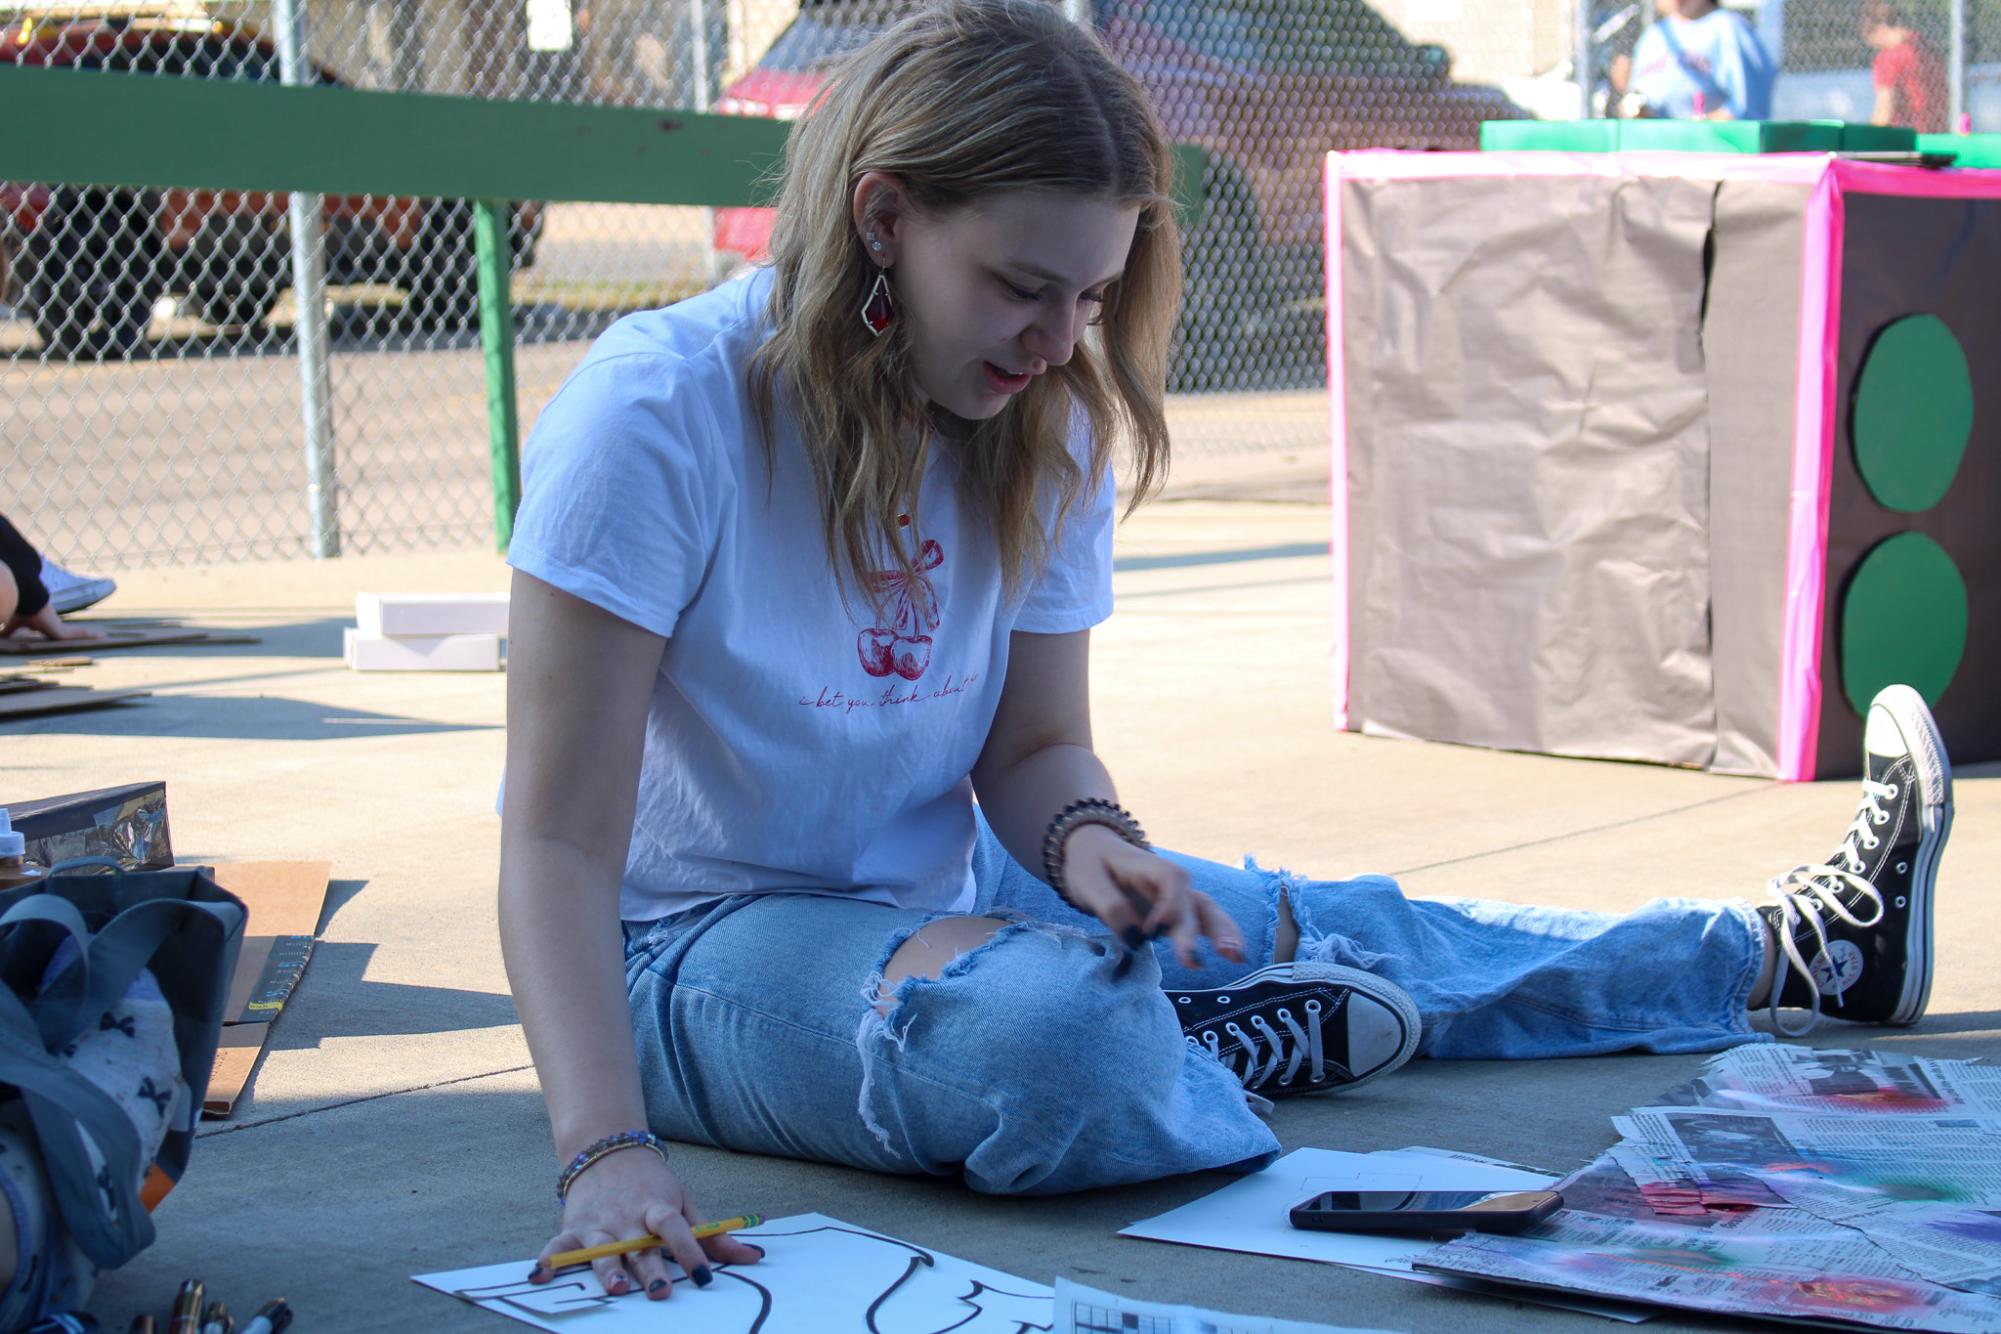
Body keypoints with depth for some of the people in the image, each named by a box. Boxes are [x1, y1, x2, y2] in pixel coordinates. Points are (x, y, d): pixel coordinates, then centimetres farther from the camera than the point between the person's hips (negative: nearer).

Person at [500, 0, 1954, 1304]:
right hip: (697, 945, -7)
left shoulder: (1044, 431, -3)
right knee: (1047, 1031, -37)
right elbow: (560, 838, -28)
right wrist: (607, 1147, -41)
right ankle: (1268, 1042, -4)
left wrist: (1083, 840, -23)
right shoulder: (659, 415, -25)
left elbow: (1035, 745, 3)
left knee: (1340, 926, 10)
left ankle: (1794, 950, 28)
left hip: (942, 894, 7)